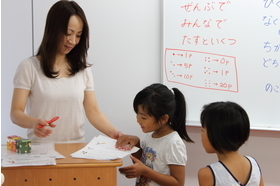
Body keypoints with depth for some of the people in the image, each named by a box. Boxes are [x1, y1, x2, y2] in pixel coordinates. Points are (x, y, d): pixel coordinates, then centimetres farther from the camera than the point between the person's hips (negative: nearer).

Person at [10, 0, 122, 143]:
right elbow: (16, 113, -3)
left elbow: (93, 112, 9)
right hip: (40, 149, -3)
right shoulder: (29, 67, 0)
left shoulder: (83, 69, 11)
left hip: (76, 148, 3)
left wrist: (113, 133, -9)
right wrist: (33, 122, -24)